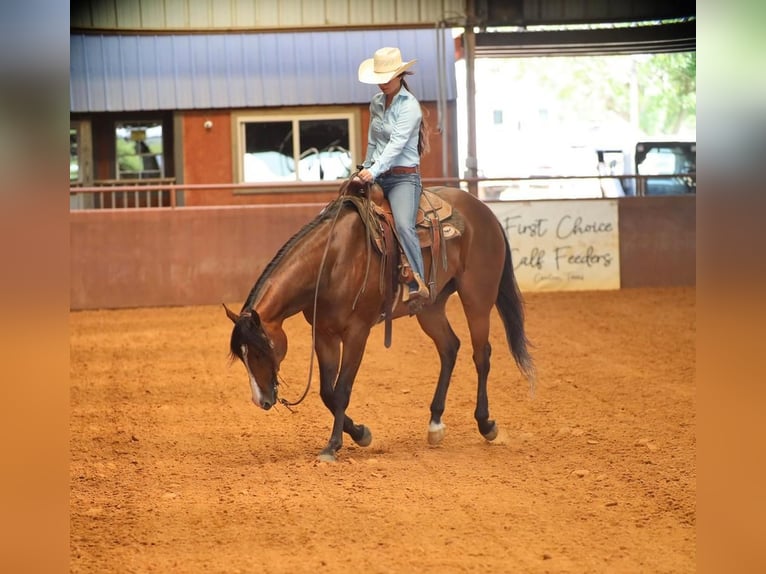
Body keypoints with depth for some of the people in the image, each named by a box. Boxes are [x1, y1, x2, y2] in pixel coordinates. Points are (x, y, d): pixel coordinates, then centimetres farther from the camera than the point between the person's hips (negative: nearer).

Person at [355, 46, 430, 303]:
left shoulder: (410, 106, -11)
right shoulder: (376, 103, 10)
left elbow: (396, 143, -21)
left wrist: (374, 171, -31)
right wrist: (366, 168, 20)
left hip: (403, 178, -8)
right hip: (377, 176, 8)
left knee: (403, 224, -29)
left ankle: (418, 284, -32)